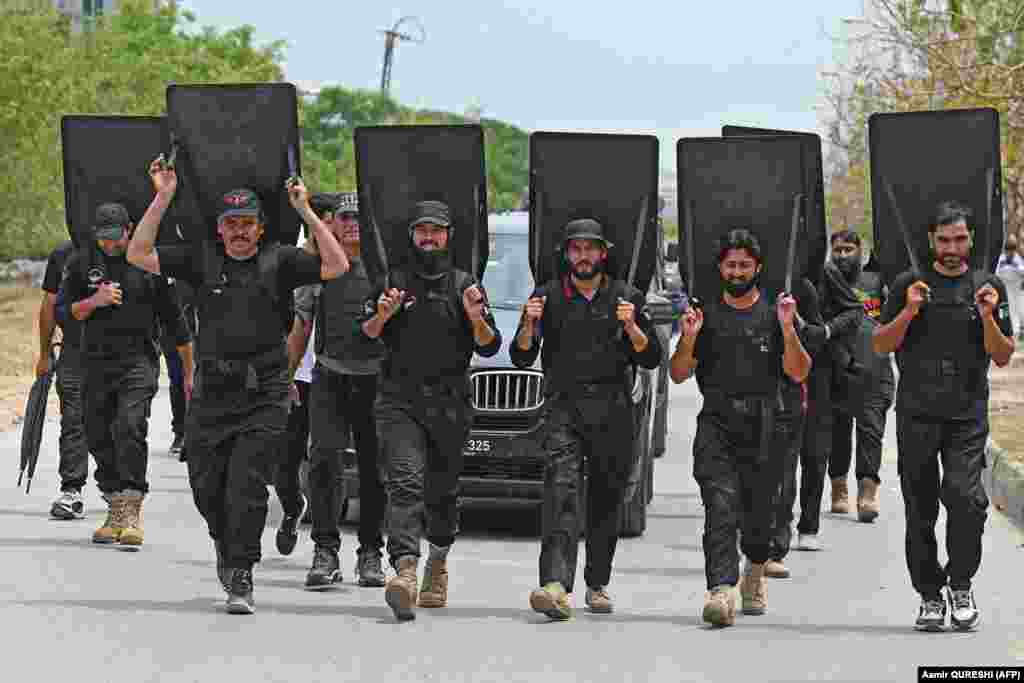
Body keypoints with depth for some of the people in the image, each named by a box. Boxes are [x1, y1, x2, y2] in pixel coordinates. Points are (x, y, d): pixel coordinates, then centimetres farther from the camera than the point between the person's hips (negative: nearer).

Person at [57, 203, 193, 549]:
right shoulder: (81, 263, 6)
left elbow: (174, 319, 7)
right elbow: (62, 311, 5)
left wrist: (189, 371, 10)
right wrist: (94, 302, -14)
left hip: (138, 361, -4)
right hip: (96, 362, 4)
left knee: (130, 427, -20)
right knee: (99, 436, 7)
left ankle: (133, 510, -22)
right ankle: (116, 510, 21)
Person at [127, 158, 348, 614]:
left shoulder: (279, 261, 3)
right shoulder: (201, 259, 7)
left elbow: (336, 266, -8)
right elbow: (138, 255, 1)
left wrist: (306, 212, -12)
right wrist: (162, 199, -5)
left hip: (263, 394, -3)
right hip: (210, 394, 3)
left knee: (247, 487, -10)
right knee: (206, 487, 9)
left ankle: (240, 578, -4)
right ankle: (226, 543, 39)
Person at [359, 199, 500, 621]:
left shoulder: (465, 286, 10)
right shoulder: (393, 283, 12)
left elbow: (490, 347, 6)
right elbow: (363, 336, 14)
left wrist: (475, 318, -13)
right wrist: (382, 316, -7)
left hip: (449, 407, 1)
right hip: (399, 401, -1)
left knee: (442, 491, 9)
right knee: (405, 482, -19)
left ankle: (438, 561, 35)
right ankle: (405, 570, -34)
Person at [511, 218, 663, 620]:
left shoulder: (626, 297, 12)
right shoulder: (548, 297, 11)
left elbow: (651, 358, 8)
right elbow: (521, 358, 10)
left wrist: (631, 327, -9)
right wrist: (529, 326, -9)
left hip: (613, 413, 2)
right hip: (563, 407, -2)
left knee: (606, 499, 6)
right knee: (561, 488, -19)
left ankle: (598, 584, 21)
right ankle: (556, 586, -33)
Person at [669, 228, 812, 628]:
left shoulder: (776, 313, 8)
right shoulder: (706, 316, 13)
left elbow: (799, 373, 1)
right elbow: (678, 374, 12)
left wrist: (788, 330, -13)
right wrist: (689, 340, -7)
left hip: (765, 428, 0)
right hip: (717, 424, 0)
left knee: (758, 512, 5)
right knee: (720, 505, -17)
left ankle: (755, 572, 36)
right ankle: (721, 591, -29)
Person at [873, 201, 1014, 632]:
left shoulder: (988, 287, 9)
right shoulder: (908, 285, 7)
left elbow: (1003, 357, 7)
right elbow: (881, 345, 5)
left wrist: (987, 318, -11)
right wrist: (909, 311, -10)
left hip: (967, 417, -1)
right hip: (916, 416, 1)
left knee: (966, 498, -18)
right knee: (920, 510, 3)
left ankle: (961, 585, 1)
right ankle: (930, 596, 16)